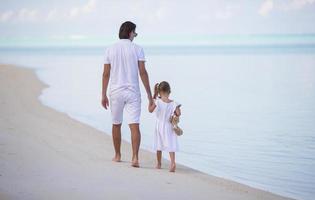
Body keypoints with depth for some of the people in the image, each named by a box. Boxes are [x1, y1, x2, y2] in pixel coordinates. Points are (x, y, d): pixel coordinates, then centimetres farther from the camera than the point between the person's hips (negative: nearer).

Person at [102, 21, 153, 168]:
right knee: (134, 126, -6)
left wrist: (103, 95, 8)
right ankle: (135, 157, -19)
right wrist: (149, 94, -3)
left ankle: (117, 155, 27)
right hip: (132, 92, -2)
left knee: (116, 125, 17)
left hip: (116, 91, 2)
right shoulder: (137, 49, -4)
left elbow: (106, 74, 2)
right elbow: (143, 73, -7)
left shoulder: (110, 50, 2)